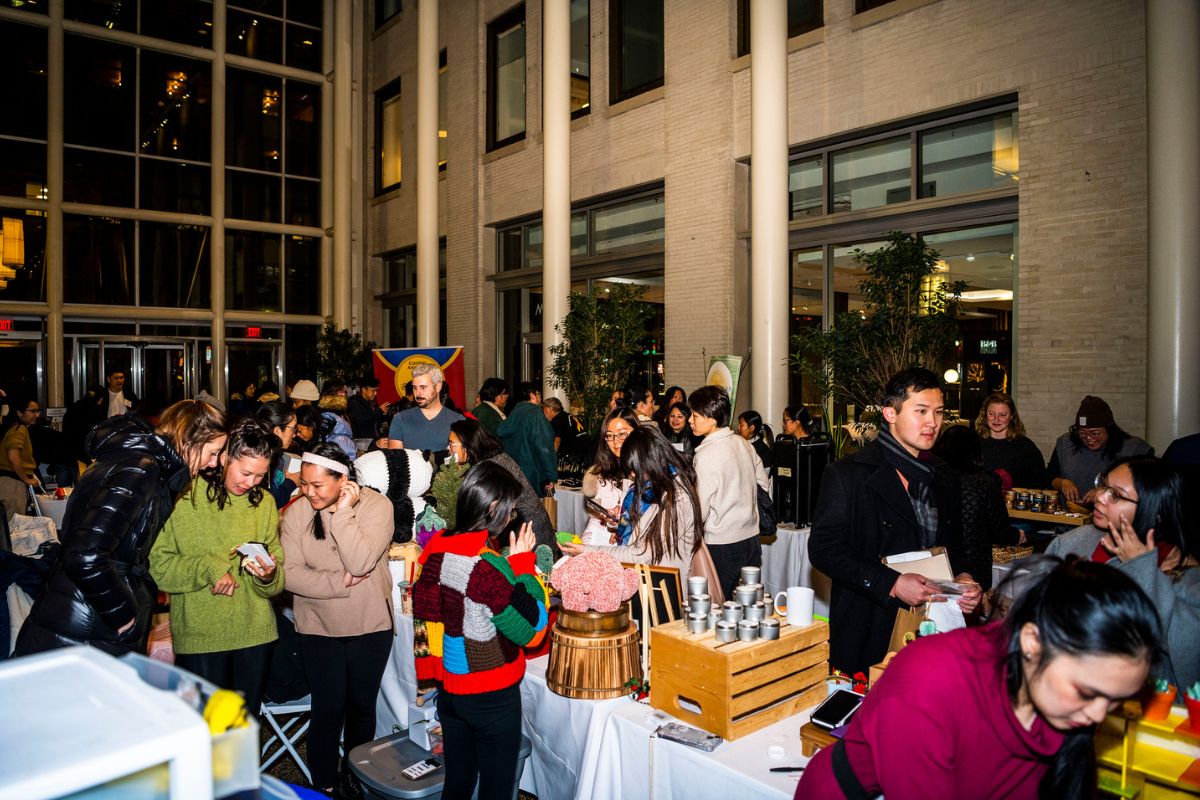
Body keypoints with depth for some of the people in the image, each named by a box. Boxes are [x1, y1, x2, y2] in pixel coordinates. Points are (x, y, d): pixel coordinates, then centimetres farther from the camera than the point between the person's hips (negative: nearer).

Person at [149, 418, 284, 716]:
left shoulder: (264, 503, 6)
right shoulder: (185, 498, -6)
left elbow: (277, 581, 6)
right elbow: (157, 564, -9)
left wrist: (268, 576, -15)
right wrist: (207, 568, -19)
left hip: (255, 633, 3)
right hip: (199, 635, -3)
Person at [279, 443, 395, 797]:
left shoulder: (375, 505, -14)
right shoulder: (296, 512, -8)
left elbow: (360, 563, -25)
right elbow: (290, 574, -13)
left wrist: (343, 512, -25)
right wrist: (340, 582, -21)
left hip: (370, 624, 0)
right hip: (319, 626, 0)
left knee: (361, 705, 14)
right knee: (328, 709, 6)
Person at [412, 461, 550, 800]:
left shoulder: (436, 547, -3)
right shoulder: (487, 565, -26)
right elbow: (532, 629, -18)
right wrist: (522, 563, -13)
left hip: (448, 689, 7)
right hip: (492, 696, -7)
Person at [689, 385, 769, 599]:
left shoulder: (706, 455, -18)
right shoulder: (744, 444, 4)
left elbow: (699, 511, -17)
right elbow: (762, 484, 14)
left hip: (722, 547, -7)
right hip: (751, 539, 7)